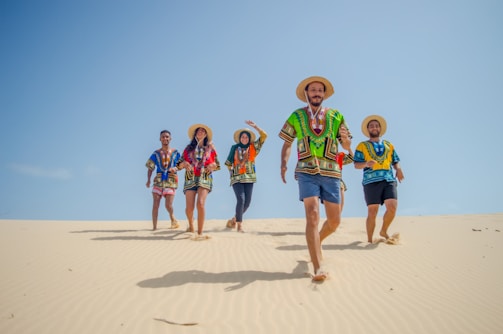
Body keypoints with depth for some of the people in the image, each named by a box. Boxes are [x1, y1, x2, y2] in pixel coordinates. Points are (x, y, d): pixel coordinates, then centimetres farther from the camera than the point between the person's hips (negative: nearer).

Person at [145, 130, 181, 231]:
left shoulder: (175, 152, 7)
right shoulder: (156, 153, 8)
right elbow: (150, 168, 5)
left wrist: (175, 168, -17)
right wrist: (148, 180, -8)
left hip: (170, 180, -1)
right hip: (158, 180, 1)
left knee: (168, 205, -9)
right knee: (155, 204, -3)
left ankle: (173, 219, 22)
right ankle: (154, 227, 3)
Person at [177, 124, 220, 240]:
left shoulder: (210, 147, 12)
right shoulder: (188, 148, 15)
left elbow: (217, 165, 14)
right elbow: (179, 165, 12)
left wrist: (212, 166, -8)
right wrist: (184, 164, -10)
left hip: (205, 178, -1)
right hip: (190, 178, 1)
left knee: (200, 203, -22)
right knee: (189, 207, -9)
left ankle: (200, 233, -15)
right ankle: (191, 226, 22)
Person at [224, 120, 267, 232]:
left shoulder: (253, 147, 8)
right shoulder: (235, 148, 7)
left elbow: (264, 136, -1)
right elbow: (228, 163, 14)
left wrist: (255, 126, -6)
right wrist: (231, 171, 9)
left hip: (249, 178, 3)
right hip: (237, 178, -2)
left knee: (247, 202, 2)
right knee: (241, 200, -16)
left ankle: (234, 219, 24)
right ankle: (239, 224, -6)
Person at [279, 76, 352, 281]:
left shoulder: (336, 116, 10)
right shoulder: (296, 117, 8)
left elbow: (347, 147, 9)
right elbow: (287, 143, 14)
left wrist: (345, 138, -14)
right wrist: (284, 163, -4)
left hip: (331, 173, 2)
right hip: (307, 172, -2)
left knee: (334, 221, 6)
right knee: (313, 215, -17)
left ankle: (316, 241, 39)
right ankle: (318, 268, -15)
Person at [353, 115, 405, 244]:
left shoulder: (389, 145, 23)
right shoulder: (362, 146, 14)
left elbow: (396, 162, 20)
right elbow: (356, 165, 6)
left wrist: (398, 169, -3)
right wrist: (366, 164, -15)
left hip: (389, 180, 3)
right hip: (371, 181, -2)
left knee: (392, 206, -13)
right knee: (372, 212, -5)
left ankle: (384, 231, 11)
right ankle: (370, 240, 5)